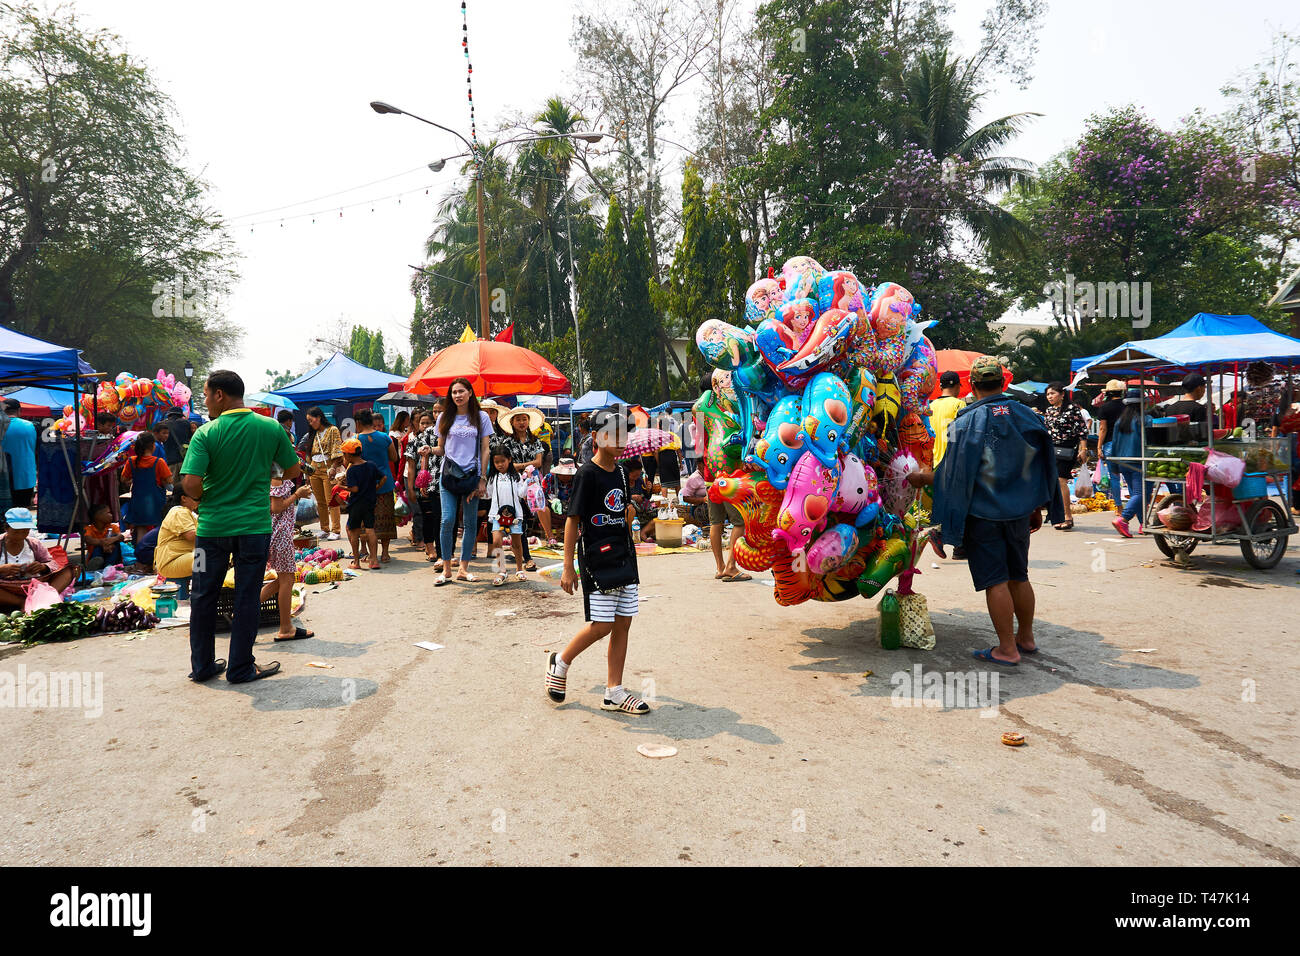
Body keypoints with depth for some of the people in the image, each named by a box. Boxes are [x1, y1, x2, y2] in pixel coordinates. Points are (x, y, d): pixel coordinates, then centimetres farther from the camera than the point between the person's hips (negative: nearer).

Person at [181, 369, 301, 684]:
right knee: (246, 597, 9)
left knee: (203, 596, 15)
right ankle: (240, 668, 16)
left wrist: (203, 499, 2)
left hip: (212, 525, 0)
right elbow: (293, 471, 5)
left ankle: (202, 666, 24)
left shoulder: (205, 433, -10)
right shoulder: (271, 428, -4)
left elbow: (190, 484, -18)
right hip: (254, 525, 1)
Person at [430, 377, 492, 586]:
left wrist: (482, 479, -1)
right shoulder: (445, 418, 10)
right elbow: (441, 449, 14)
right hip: (448, 474, 0)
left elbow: (485, 450, 5)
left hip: (472, 475, 0)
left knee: (470, 523, 2)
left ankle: (463, 569, 11)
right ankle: (446, 569, 0)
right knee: (448, 520, -9)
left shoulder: (481, 418, 6)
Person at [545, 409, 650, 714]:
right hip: (597, 559, -7)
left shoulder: (620, 472, 11)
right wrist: (568, 568, -15)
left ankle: (614, 692, 14)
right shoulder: (587, 474, -11)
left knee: (623, 623, 6)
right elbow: (572, 519, -13)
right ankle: (560, 662, 19)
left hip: (624, 557, 7)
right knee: (601, 625, -7)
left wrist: (628, 511, 7)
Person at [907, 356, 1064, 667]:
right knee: (1018, 576, 18)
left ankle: (1007, 649, 6)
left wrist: (923, 478, 3)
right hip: (1019, 513, 5)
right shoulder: (1027, 417, 3)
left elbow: (953, 475, -14)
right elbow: (1041, 467, 10)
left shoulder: (966, 422, -13)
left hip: (982, 515, -5)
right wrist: (1037, 509, 20)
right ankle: (1026, 638, 30)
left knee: (995, 581, 0)